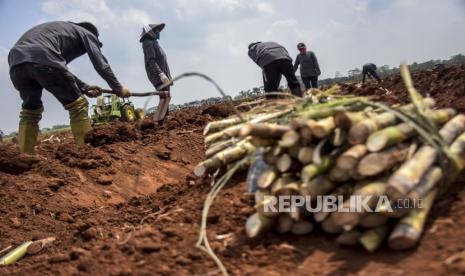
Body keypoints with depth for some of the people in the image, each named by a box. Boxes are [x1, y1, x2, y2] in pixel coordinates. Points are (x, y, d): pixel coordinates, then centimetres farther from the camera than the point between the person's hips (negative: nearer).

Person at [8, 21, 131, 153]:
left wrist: (84, 88, 38)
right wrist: (118, 88, 25)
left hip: (16, 59, 7)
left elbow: (61, 71, 41)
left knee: (30, 110, 22)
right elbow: (101, 65, 15)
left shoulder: (61, 29, 42)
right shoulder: (87, 33, 23)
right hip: (42, 58, -7)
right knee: (78, 106, 4)